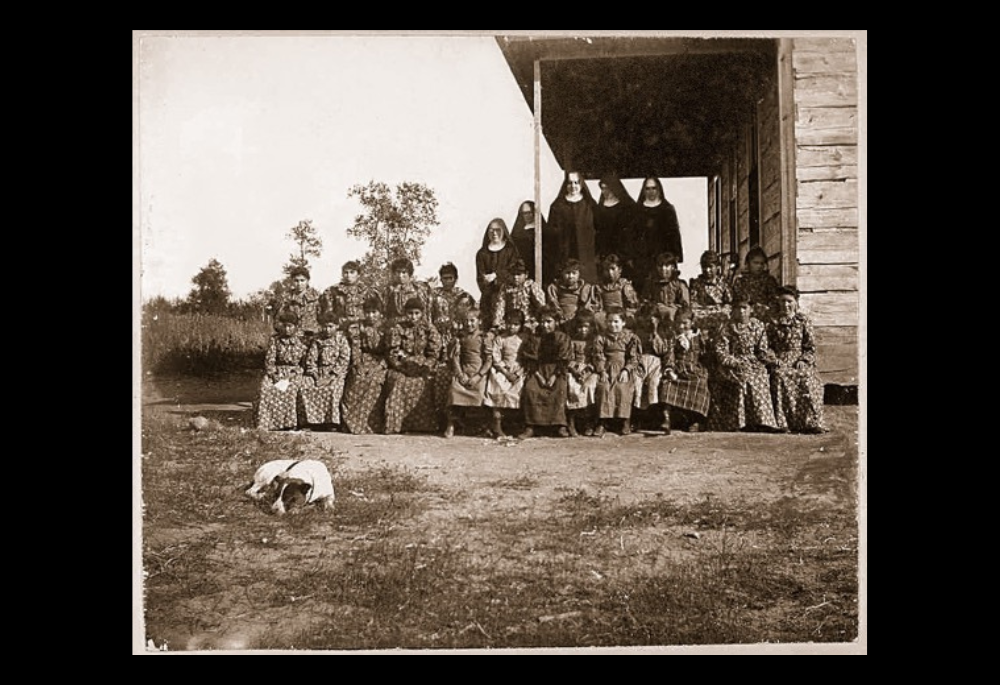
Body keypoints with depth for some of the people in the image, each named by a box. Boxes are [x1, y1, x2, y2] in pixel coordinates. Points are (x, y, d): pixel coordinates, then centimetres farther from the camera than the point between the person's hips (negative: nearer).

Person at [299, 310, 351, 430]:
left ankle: (332, 422, -29)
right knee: (303, 386, -22)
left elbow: (344, 360, -5)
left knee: (332, 389, -34)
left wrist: (332, 376, -14)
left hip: (336, 374, -4)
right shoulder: (318, 339, 13)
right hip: (319, 373, 4)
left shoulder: (342, 339, 4)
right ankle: (311, 420, -19)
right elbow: (311, 358, 9)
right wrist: (315, 376, -5)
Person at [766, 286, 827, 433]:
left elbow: (811, 347, 7)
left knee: (807, 378, -30)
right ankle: (782, 423, -32)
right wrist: (774, 359, -7)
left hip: (800, 361, 0)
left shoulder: (804, 321, 11)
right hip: (780, 361, 0)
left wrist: (803, 360, -9)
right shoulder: (773, 322, 13)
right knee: (780, 376, -32)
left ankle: (811, 422, -25)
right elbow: (768, 346, 12)